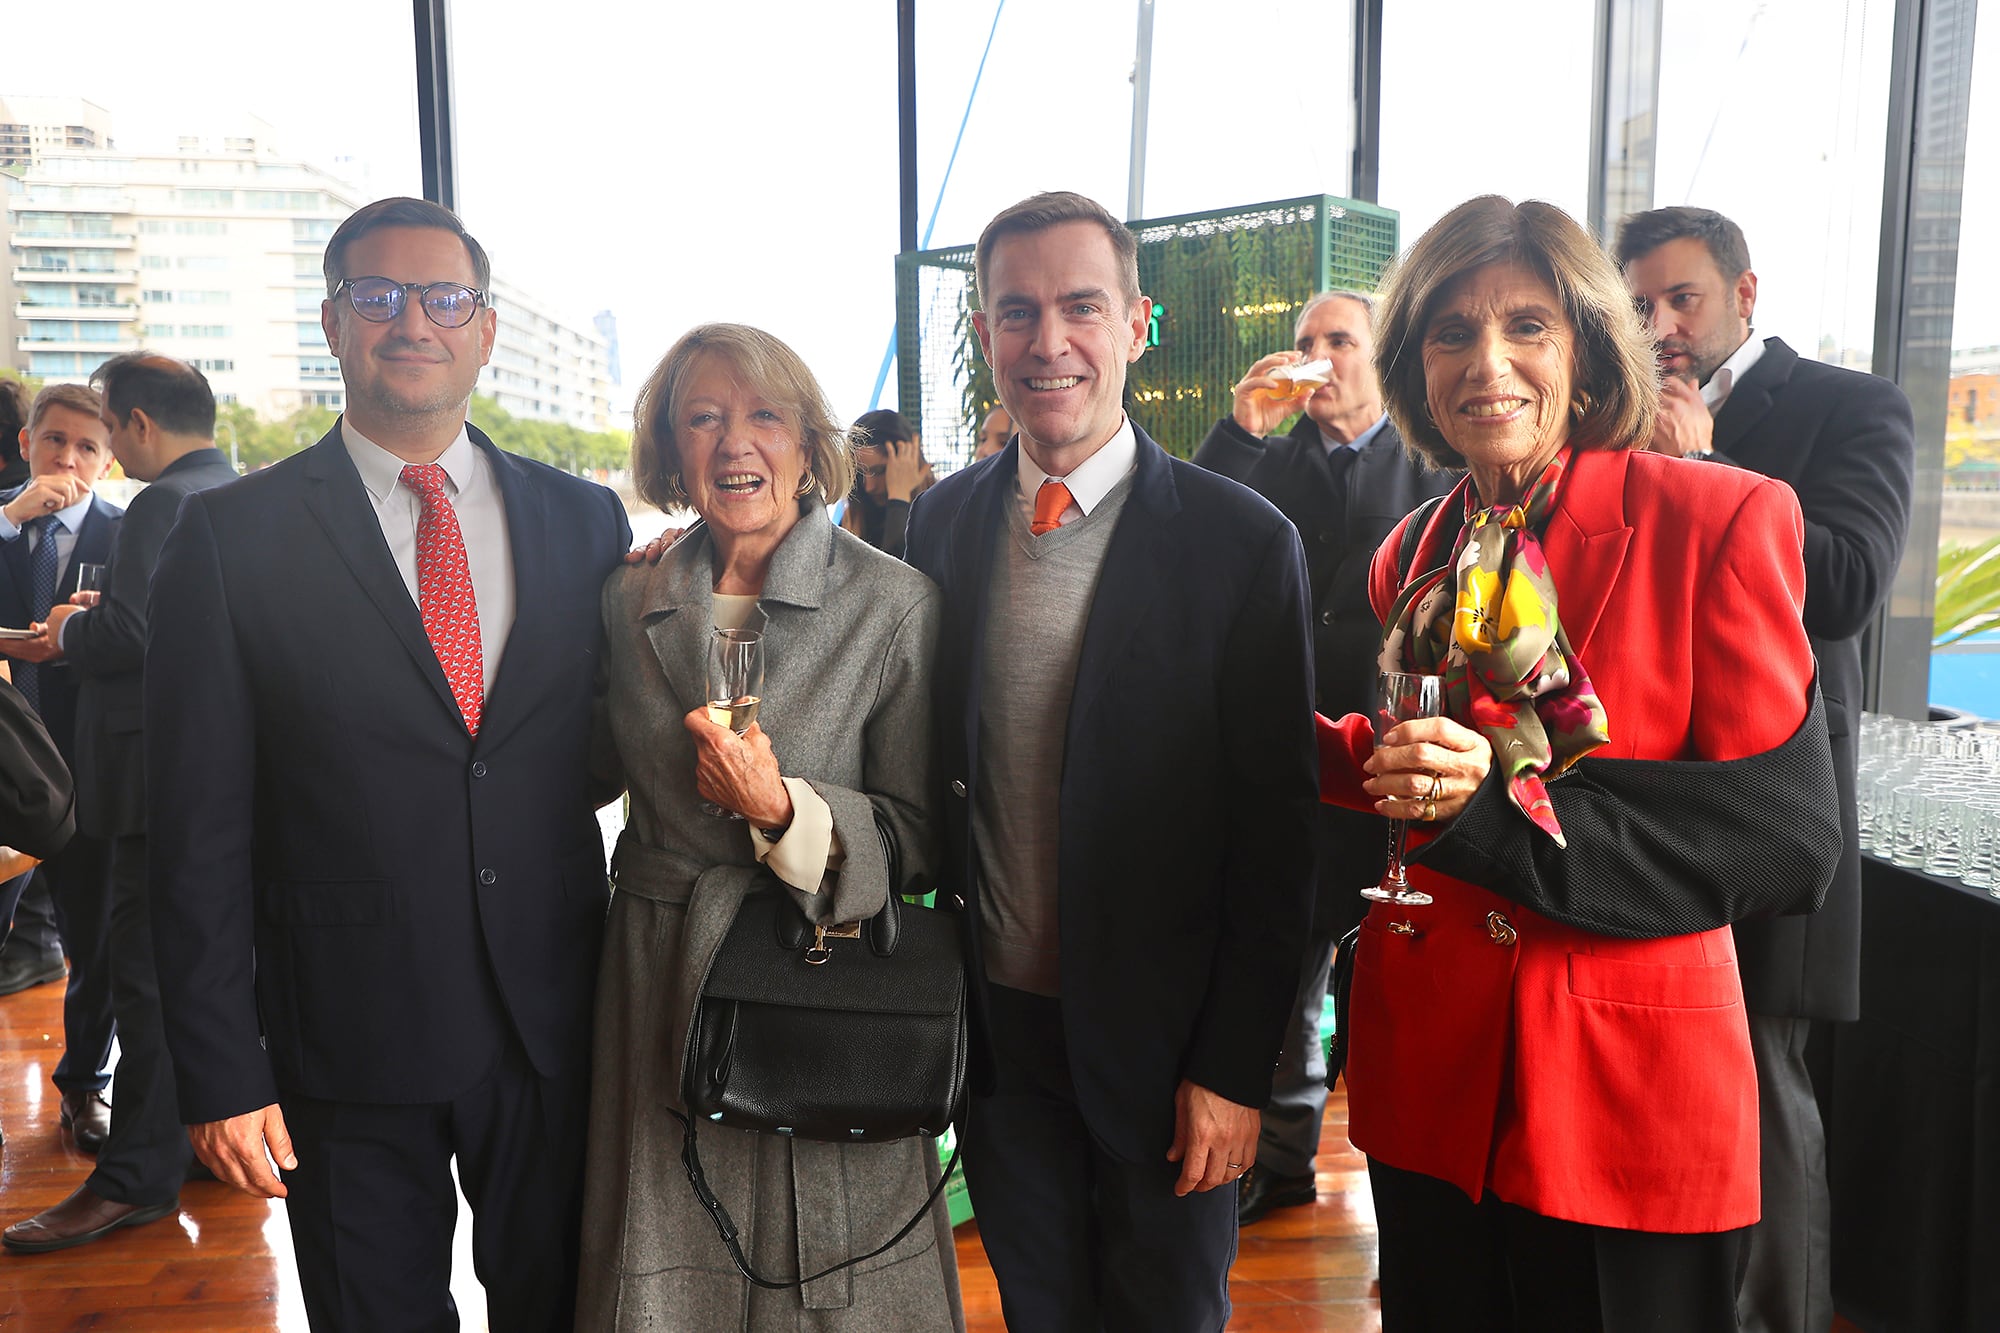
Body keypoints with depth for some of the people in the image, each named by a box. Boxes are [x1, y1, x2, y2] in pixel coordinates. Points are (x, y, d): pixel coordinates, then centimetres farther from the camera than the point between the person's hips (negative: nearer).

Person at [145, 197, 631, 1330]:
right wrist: (221, 1069, -6)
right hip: (348, 1041, -1)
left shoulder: (586, 522, 3)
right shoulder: (232, 538, -4)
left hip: (556, 1024, 2)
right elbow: (200, 826, -5)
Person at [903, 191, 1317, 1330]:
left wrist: (1236, 1067, -12)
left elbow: (1276, 834, -11)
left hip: (1160, 1042, -3)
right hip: (996, 1025, 4)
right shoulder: (944, 521, 1)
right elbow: (936, 759, 8)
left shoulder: (1243, 540, -13)